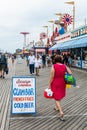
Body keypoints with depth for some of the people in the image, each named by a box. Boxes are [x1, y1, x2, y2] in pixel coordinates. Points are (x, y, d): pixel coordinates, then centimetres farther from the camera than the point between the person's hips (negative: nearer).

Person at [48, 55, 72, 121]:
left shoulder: (54, 66, -16)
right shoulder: (64, 66, -3)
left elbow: (52, 77, -15)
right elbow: (70, 73, -9)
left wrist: (49, 85, -8)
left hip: (55, 84, -4)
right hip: (62, 83, 5)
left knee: (57, 98, 3)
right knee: (60, 95, 26)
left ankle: (61, 112, -10)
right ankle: (57, 107, 45)